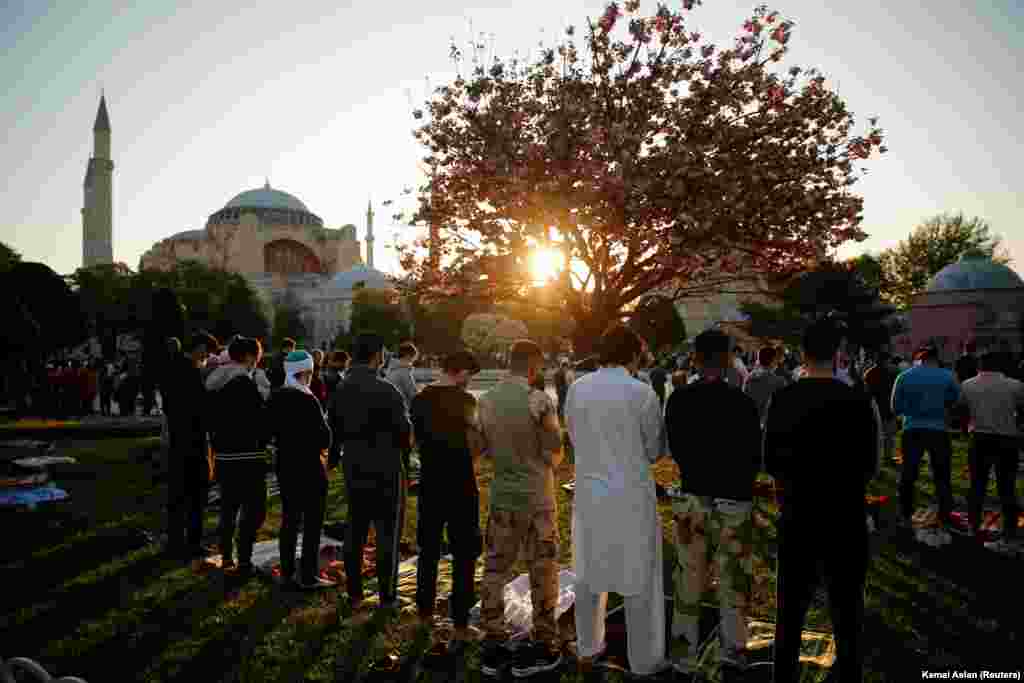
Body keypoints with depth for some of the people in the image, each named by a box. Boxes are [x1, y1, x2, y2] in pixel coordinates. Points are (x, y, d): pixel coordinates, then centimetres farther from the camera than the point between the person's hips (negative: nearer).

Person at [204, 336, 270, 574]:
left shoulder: (212, 382, 8)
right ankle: (244, 562, 3)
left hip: (222, 456, 8)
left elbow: (209, 419, 14)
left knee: (228, 507, 18)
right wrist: (262, 442, 3)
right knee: (253, 510, 1)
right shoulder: (245, 383, -18)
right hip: (247, 456, -8)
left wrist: (217, 444, 19)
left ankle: (226, 557, 26)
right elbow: (259, 418, -15)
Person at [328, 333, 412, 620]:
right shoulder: (385, 391, -18)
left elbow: (334, 433, 8)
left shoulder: (339, 391, 2)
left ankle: (354, 596, 22)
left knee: (355, 532, 14)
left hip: (353, 471, 6)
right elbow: (405, 434, -15)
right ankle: (387, 597, 12)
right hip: (386, 472, -6)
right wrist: (405, 440, 5)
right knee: (388, 534, 5)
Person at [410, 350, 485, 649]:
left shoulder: (420, 399, 3)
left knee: (428, 549, 18)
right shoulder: (465, 400, -14)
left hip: (429, 482, 5)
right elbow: (476, 447, -16)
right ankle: (460, 624, 10)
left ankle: (425, 613, 29)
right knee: (464, 555, 5)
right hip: (460, 484, -5)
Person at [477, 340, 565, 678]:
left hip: (501, 495, 5)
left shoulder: (486, 400, -2)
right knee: (542, 573, 9)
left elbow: (486, 449, 9)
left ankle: (492, 645, 22)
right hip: (537, 497, -4)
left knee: (494, 569, 13)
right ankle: (543, 646, 20)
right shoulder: (539, 400, -16)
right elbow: (555, 453, -9)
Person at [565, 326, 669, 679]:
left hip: (589, 492, 4)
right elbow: (655, 449, -3)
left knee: (590, 572, 20)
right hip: (632, 497, -4)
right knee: (639, 578, 11)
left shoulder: (577, 388, -2)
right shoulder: (642, 393, -15)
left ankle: (588, 647, 33)